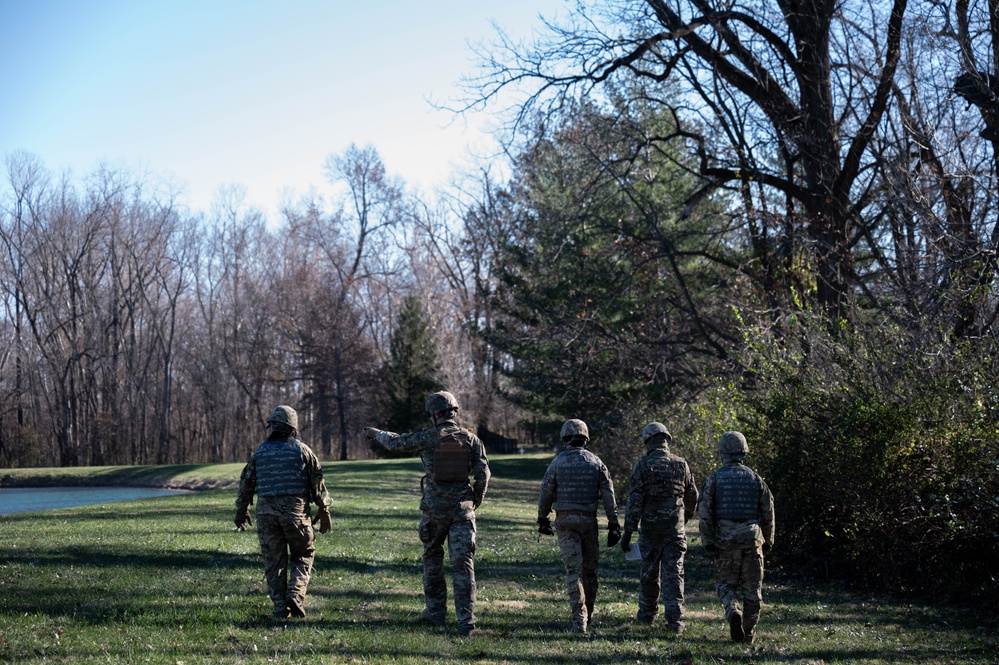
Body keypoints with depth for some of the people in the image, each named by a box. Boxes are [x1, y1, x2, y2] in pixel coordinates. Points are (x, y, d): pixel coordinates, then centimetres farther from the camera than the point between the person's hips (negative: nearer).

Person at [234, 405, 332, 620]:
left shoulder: (260, 452, 7)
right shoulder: (302, 450, 0)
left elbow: (246, 483, 11)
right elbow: (317, 483, 0)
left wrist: (241, 511, 21)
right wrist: (324, 511, 6)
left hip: (266, 513, 2)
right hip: (296, 511, -2)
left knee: (274, 562, 7)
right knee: (303, 555, 12)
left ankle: (280, 608, 4)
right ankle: (295, 594, -8)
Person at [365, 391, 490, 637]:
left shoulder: (427, 438, -5)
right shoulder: (471, 439, 1)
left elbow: (396, 442, 10)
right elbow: (483, 474, -1)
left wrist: (375, 433, 30)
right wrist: (475, 503, 14)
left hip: (434, 508, -1)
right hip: (462, 509, 1)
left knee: (432, 558, 18)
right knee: (463, 563, -1)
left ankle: (436, 612, 24)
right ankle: (466, 619, -9)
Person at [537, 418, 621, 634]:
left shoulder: (557, 462, -2)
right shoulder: (595, 462, 1)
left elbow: (546, 493, -1)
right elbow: (608, 495, -1)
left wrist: (542, 519, 13)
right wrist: (613, 525, 2)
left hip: (565, 520, -1)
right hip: (589, 520, 1)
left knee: (573, 570, -5)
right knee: (589, 568, 15)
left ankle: (579, 618, -14)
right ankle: (587, 614, 25)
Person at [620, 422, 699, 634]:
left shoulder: (642, 465, -7)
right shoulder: (681, 464, 3)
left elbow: (634, 500, -11)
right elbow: (692, 497, 13)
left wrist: (628, 531, -9)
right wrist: (686, 517, 32)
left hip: (651, 527, -1)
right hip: (676, 528, 1)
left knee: (649, 572, 13)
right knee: (673, 574, 0)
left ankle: (647, 614, 26)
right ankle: (675, 620, -7)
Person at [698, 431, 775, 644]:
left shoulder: (714, 479, -1)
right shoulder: (755, 478, 5)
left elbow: (704, 513, -6)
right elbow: (768, 512, 6)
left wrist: (707, 542, -2)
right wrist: (767, 541, 15)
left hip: (725, 540, -1)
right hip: (752, 538, 1)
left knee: (725, 584, 10)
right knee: (752, 587, 9)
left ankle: (733, 612, -18)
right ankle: (749, 632, 9)